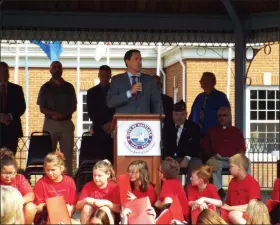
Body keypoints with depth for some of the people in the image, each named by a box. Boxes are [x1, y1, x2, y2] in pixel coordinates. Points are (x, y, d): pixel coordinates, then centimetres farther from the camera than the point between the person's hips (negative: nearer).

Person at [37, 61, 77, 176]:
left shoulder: (69, 87, 9)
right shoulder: (45, 87, 5)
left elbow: (73, 107, 6)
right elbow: (42, 108, 1)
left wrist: (64, 114, -12)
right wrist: (54, 113, -17)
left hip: (66, 123, 1)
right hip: (50, 123, -1)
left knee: (67, 155, -3)